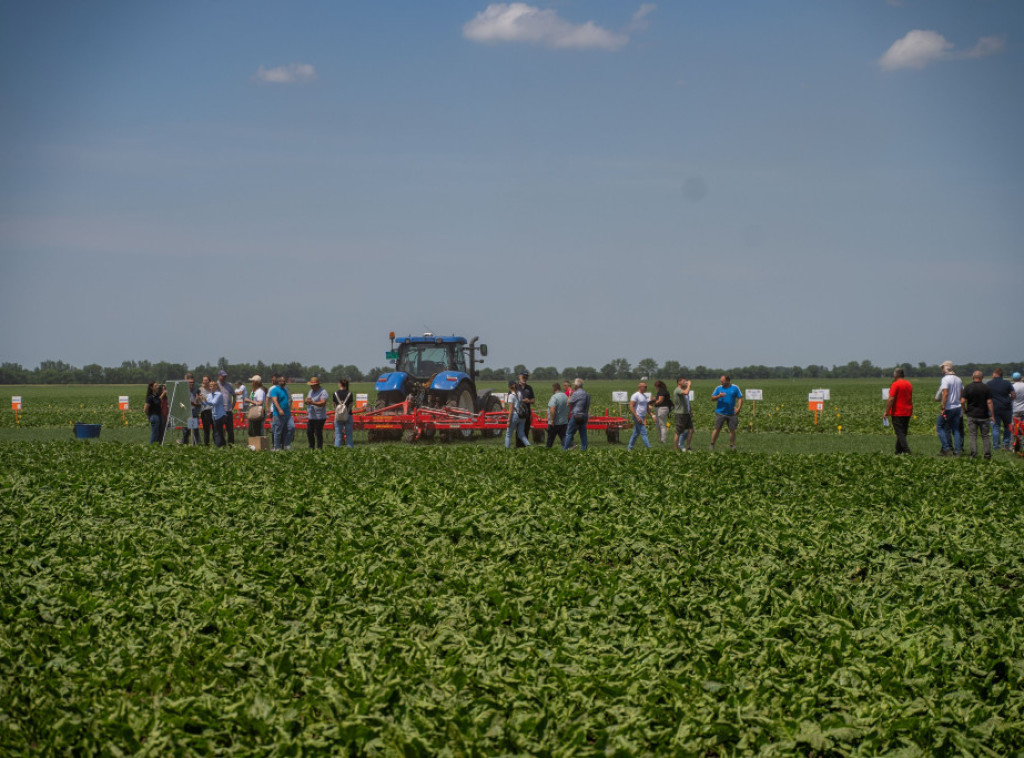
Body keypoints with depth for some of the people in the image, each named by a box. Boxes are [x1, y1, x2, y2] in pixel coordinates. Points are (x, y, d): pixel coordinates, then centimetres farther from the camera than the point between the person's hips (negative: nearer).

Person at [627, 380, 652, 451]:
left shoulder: (644, 395, 16)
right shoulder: (636, 395, -12)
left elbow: (646, 406, 24)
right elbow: (631, 407, -18)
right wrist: (637, 417, -23)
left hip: (642, 416, 9)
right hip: (638, 416, -9)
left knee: (636, 433, 12)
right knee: (643, 432, -12)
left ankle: (629, 448, 19)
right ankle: (649, 448, -16)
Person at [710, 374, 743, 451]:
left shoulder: (735, 388, 3)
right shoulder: (719, 388, 5)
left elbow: (740, 398, 4)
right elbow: (712, 398, 4)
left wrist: (738, 408, -10)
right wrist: (719, 396, -16)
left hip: (732, 413, 1)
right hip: (720, 412, -1)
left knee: (732, 430, 4)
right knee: (717, 429, -5)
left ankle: (732, 446, 16)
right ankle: (712, 445, 3)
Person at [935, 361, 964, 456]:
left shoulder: (945, 379, -11)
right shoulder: (958, 379, 12)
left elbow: (945, 394, -20)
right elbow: (962, 394, 14)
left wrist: (943, 407, -20)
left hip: (948, 408, -7)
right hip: (958, 407, 7)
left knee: (939, 427, 3)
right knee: (956, 429, 10)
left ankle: (947, 448, -5)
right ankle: (958, 450, 5)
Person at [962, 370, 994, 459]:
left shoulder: (968, 388, -3)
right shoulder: (987, 388, -5)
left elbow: (963, 401, -7)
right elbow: (989, 402, -8)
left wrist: (965, 411, 9)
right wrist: (992, 415, -4)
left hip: (972, 415, 0)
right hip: (983, 415, 0)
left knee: (973, 435, 4)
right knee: (985, 435, 9)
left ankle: (974, 454, -3)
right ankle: (987, 454, 7)